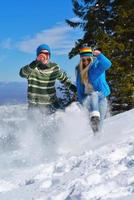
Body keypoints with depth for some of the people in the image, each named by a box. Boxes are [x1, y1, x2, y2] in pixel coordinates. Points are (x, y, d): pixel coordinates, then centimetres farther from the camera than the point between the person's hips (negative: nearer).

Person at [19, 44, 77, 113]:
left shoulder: (54, 67, -1)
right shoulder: (32, 67, -9)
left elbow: (64, 79, 16)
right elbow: (22, 73, -29)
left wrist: (72, 87, 6)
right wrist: (36, 62, -39)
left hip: (51, 103, 2)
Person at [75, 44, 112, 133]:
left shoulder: (97, 64, -7)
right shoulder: (79, 70, 6)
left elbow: (107, 64, -30)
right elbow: (79, 86, 13)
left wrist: (99, 55, -43)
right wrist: (81, 100, 8)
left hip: (101, 96, -2)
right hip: (87, 98, 2)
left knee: (99, 124, -10)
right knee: (94, 94, -34)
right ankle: (94, 116, -52)